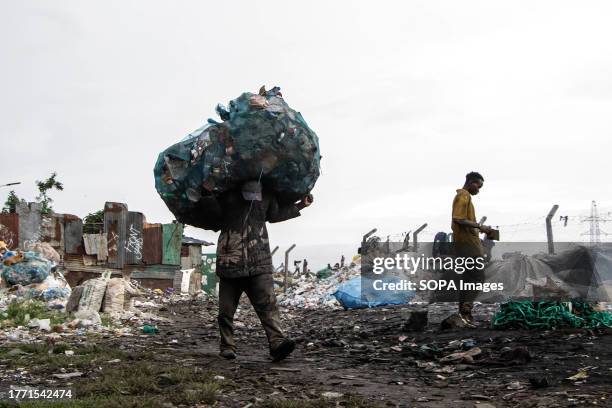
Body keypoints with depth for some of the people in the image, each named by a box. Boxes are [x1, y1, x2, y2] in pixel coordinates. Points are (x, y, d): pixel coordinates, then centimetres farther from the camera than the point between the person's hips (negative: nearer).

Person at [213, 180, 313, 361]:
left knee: (268, 303, -15)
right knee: (227, 309, 3)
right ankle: (227, 346, 16)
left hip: (259, 264, 1)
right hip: (230, 263, -1)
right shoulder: (227, 196, 5)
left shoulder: (267, 198, 12)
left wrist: (300, 205, 35)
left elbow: (274, 214, 33)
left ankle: (277, 342, -24)